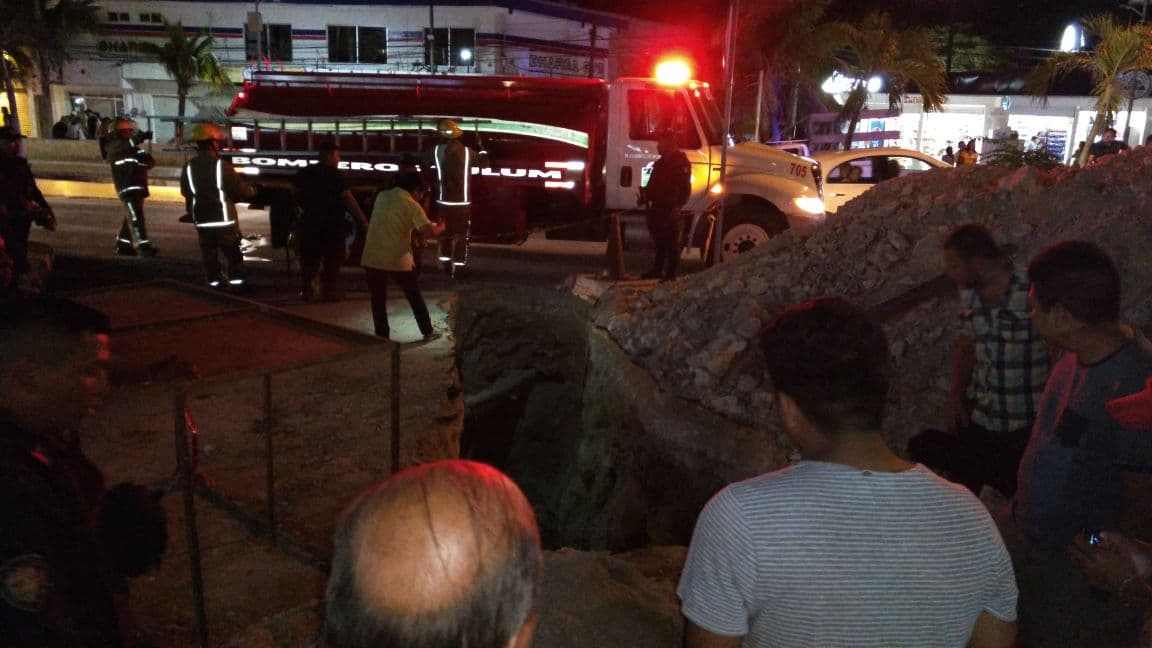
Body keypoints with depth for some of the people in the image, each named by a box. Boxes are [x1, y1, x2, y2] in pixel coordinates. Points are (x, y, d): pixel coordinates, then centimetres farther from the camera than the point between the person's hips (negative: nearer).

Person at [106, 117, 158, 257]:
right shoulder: (114, 146, -2)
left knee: (131, 217, 15)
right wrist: (142, 136, -34)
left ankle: (122, 245, 25)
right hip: (127, 187, -8)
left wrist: (145, 157, -11)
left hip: (138, 187, 8)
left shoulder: (133, 149, 18)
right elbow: (124, 144, -25)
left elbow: (150, 163, 10)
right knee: (135, 217, -17)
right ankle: (142, 246, -25)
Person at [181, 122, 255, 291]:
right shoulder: (221, 165, -14)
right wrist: (252, 191, 13)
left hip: (202, 220, 4)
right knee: (233, 254, 6)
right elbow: (242, 190, -9)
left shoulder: (189, 167, 1)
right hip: (224, 218, -4)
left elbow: (185, 192, 12)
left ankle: (215, 282, 15)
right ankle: (236, 283, 6)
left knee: (209, 254, 12)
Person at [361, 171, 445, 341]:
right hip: (398, 260, -3)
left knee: (378, 299, 12)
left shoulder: (382, 196, 8)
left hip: (372, 258, 3)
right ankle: (428, 332, 24)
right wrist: (440, 228, 4)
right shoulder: (412, 205, -8)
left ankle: (382, 338, 13)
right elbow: (429, 231, -17)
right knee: (415, 297, 15)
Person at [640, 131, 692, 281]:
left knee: (672, 243, -3)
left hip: (671, 210, -9)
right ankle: (657, 270, 26)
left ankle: (671, 274, 1)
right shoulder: (661, 163, 18)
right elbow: (653, 185, 23)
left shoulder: (681, 162, -9)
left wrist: (677, 206, -24)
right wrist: (645, 195, 5)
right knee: (660, 241, 17)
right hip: (658, 208, 9)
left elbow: (684, 188, -17)